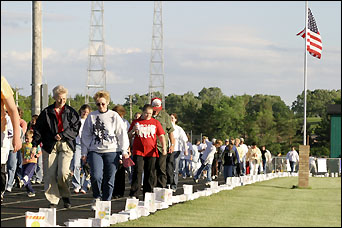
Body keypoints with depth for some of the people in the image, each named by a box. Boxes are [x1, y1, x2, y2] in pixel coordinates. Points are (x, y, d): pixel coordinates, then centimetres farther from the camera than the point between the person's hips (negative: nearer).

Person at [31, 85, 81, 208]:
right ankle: (53, 201, 7)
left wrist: (62, 135, -10)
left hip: (66, 146, -1)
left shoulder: (71, 112, 8)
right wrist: (35, 145, 0)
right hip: (50, 146, 1)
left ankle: (65, 196, 9)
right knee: (50, 174, -4)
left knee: (63, 173, -16)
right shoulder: (46, 112, 8)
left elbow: (75, 129, 3)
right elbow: (38, 129, 8)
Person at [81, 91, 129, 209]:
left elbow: (122, 134, 5)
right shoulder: (91, 117, 9)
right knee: (96, 176, -17)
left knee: (109, 179, -1)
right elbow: (85, 136, 13)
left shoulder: (114, 116, 5)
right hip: (95, 151, 0)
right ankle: (96, 197, 7)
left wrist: (124, 151, -1)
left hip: (111, 151, 0)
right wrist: (84, 152, 10)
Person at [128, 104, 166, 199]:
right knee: (138, 171, -11)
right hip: (138, 152, -2)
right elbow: (129, 136, 12)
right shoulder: (136, 122, 8)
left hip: (151, 152, 2)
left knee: (150, 174, 4)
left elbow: (161, 136, 9)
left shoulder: (155, 122, 10)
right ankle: (134, 194, -11)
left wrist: (164, 147, -5)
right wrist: (133, 131, -10)